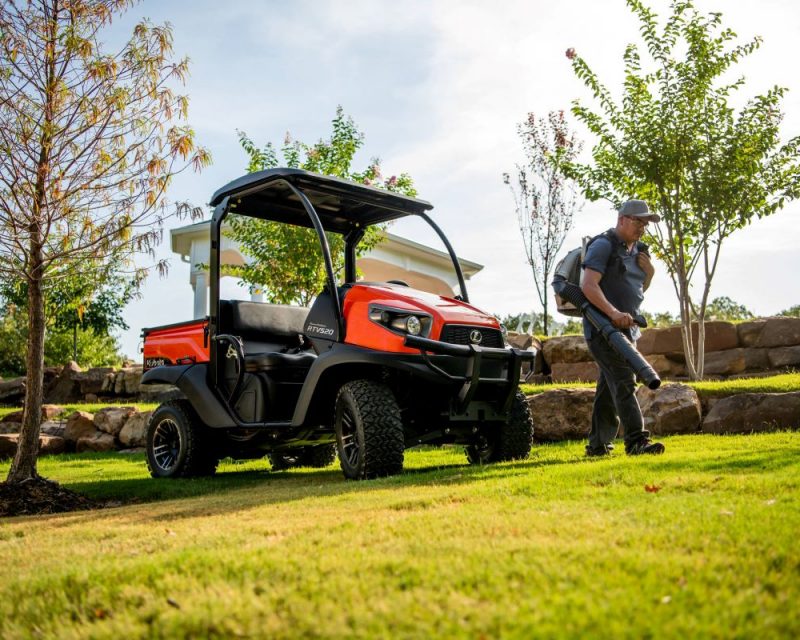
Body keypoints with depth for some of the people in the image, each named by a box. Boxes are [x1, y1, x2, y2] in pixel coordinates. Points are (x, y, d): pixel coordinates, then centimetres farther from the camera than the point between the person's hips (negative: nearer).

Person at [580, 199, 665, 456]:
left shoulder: (637, 249, 18)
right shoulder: (603, 245, -9)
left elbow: (639, 290, 27)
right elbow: (588, 285, -20)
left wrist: (649, 272, 5)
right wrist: (613, 313, -31)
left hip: (626, 328, 9)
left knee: (609, 388, 11)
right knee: (624, 383, -17)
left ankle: (598, 444, 17)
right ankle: (636, 441, -22)